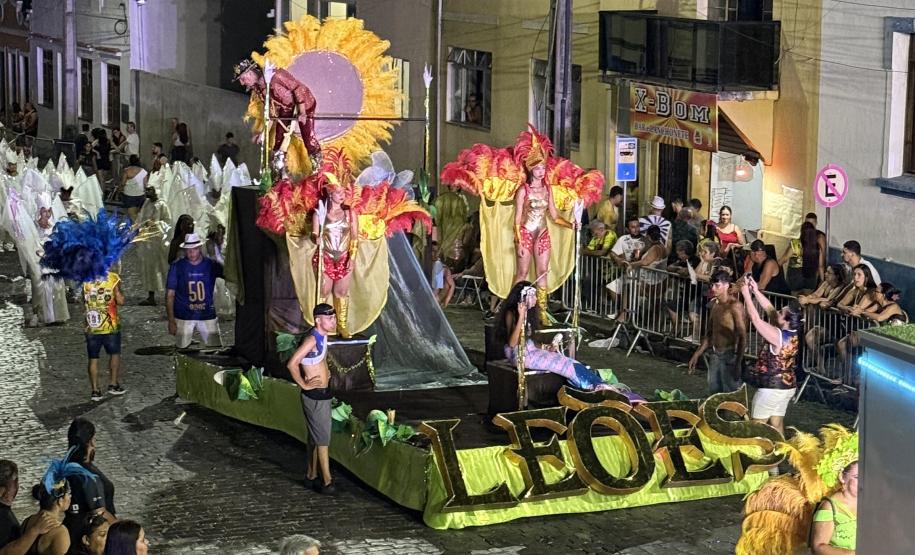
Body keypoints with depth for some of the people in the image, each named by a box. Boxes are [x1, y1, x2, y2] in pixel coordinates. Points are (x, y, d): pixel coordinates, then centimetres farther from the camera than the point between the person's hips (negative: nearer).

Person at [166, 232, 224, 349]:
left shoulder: (211, 265, 0)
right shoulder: (177, 266, -3)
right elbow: (170, 295, 0)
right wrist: (171, 321, -4)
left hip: (207, 315, 1)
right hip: (183, 317, -1)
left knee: (216, 349, -2)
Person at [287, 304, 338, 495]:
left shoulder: (322, 336, 6)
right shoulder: (312, 339, -22)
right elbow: (292, 364, -29)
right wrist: (304, 385, -20)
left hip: (323, 394, 9)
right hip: (315, 396, -9)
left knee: (315, 438, 16)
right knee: (323, 439, -4)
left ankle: (311, 476, 25)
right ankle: (327, 482, 1)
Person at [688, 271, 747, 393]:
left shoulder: (734, 306, -16)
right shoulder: (715, 304, 10)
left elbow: (742, 337, -18)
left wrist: (738, 364, -23)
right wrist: (696, 355, 18)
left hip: (729, 356, -8)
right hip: (715, 355, 8)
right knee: (713, 394, 13)